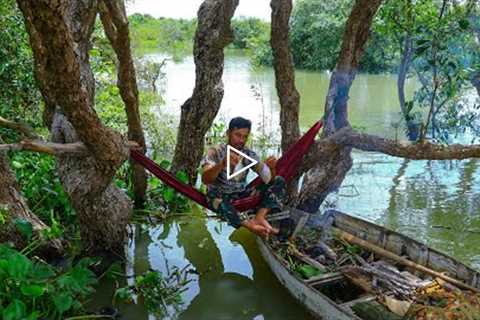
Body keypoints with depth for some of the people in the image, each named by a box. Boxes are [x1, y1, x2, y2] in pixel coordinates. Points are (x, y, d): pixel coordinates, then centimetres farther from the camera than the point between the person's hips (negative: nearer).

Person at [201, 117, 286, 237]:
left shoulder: (249, 154, 0)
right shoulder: (215, 152, -11)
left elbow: (268, 179, -4)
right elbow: (205, 179, -28)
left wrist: (271, 168, -27)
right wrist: (222, 164, -46)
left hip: (242, 195, 4)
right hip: (220, 196, -4)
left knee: (279, 182, -10)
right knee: (214, 196, -41)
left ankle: (259, 217, -30)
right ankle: (251, 225, -40)